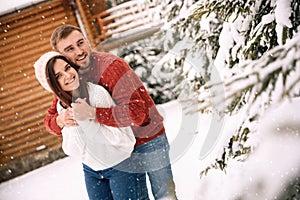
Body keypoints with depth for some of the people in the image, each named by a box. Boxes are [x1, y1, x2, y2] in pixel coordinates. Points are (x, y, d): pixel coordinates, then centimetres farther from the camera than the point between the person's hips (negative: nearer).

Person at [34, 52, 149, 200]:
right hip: (92, 170, 6)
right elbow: (70, 150, -7)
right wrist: (70, 125, -24)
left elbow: (121, 139, -23)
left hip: (122, 165, -5)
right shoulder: (62, 106, -3)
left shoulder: (98, 93, -22)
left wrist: (86, 120, -30)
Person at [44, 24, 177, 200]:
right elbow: (49, 118, 1)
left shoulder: (111, 65, -25)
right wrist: (61, 121, -23)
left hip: (149, 142, -5)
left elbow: (136, 113, -33)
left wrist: (92, 113, -39)